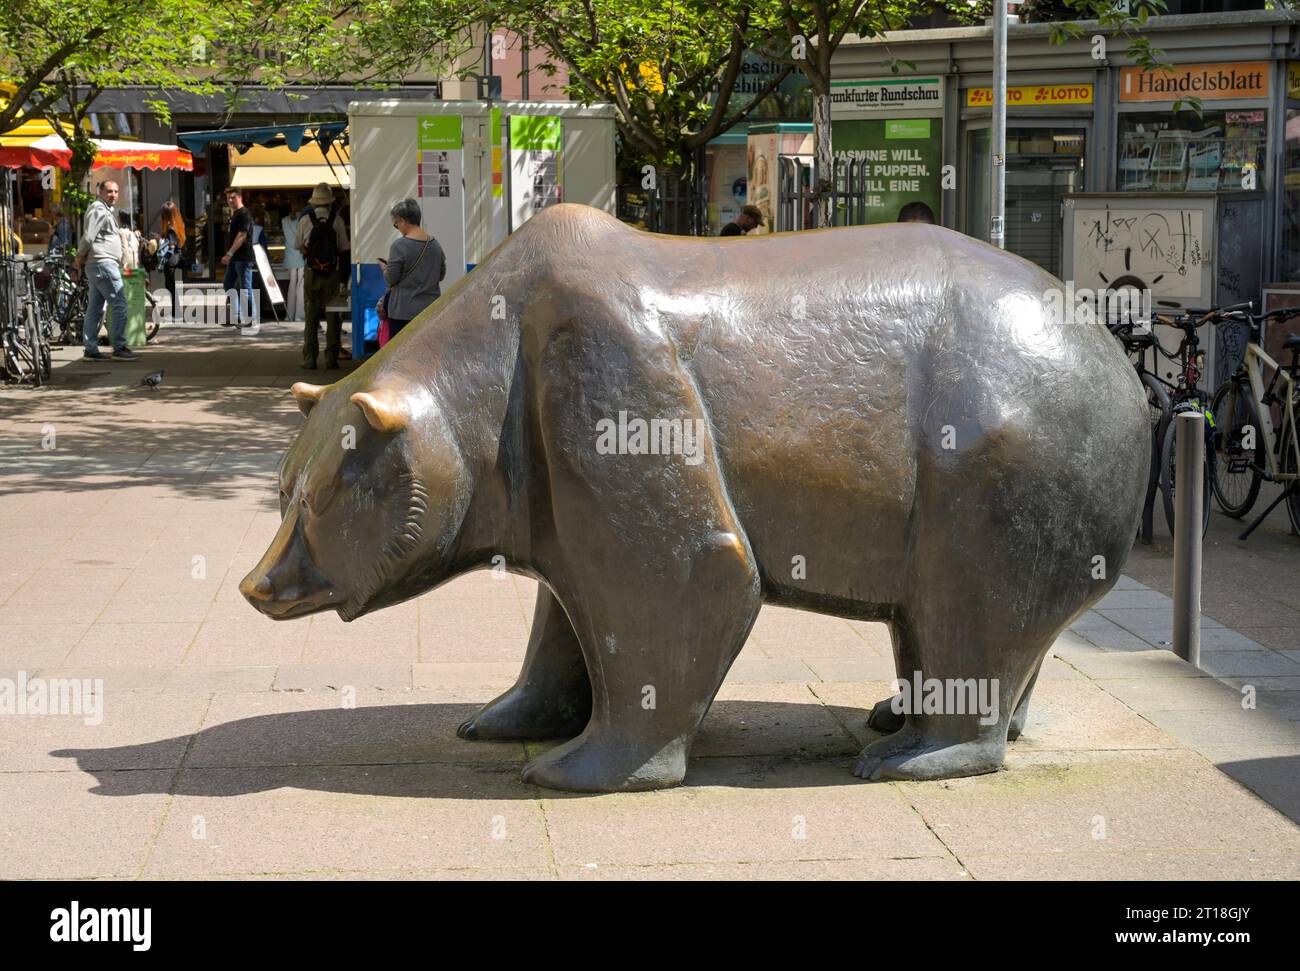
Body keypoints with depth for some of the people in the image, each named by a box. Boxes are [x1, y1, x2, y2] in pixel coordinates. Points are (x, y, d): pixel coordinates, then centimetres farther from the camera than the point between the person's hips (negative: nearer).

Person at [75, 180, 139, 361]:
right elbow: (88, 236, -17)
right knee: (120, 304, -11)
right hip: (103, 263, -11)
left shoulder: (106, 210, 23)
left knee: (95, 308, 8)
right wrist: (80, 256, -6)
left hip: (97, 265, 11)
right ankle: (119, 348, -12)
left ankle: (90, 350, 9)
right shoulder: (98, 209, -10)